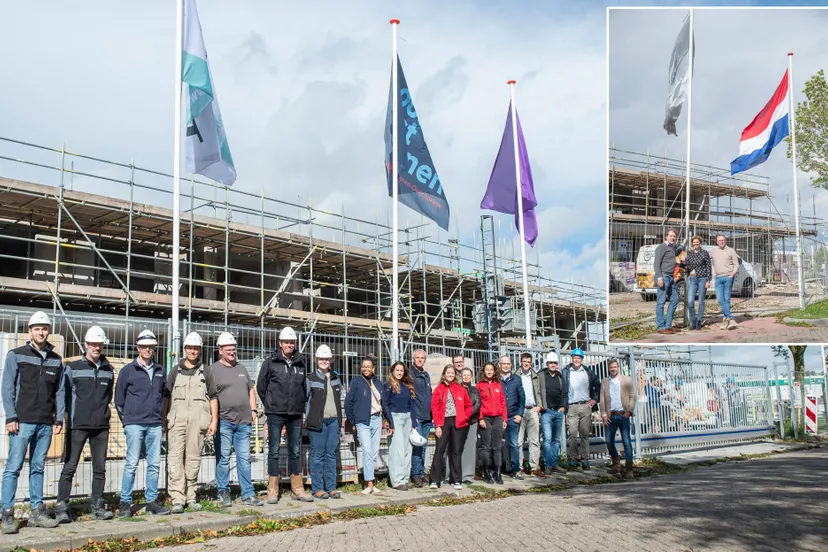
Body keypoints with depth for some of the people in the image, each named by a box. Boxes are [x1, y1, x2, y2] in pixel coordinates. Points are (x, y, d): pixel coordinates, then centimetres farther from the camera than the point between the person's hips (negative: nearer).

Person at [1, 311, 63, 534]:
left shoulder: (56, 360, 12)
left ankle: (37, 512, 15)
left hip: (46, 424, 4)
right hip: (22, 422, -4)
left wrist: (59, 418, 6)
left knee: (37, 468, 10)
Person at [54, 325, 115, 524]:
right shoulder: (72, 368, 0)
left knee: (100, 468, 6)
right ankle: (61, 508, 2)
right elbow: (63, 394, 1)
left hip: (101, 426, 4)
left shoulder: (109, 370, 10)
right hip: (78, 425, -4)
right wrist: (73, 413, -3)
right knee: (70, 467, -3)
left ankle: (98, 507, 13)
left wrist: (102, 410, 10)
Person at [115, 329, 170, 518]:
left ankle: (152, 501, 13)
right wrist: (126, 420, 4)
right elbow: (119, 399, 6)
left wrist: (160, 415, 13)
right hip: (134, 424, -4)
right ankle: (125, 503, 2)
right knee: (131, 464, -5)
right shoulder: (128, 370, 1)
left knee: (154, 464, 5)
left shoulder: (160, 371, 12)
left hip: (155, 424, 4)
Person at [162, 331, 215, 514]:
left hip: (198, 419, 0)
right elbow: (166, 396, 14)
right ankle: (178, 499, -10)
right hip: (177, 418, 0)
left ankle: (191, 497, 13)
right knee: (175, 457, -9)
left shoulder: (206, 371, 11)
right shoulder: (176, 370, 14)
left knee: (193, 458, 5)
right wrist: (164, 418, 6)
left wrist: (214, 420, 2)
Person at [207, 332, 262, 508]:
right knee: (223, 459, 2)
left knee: (244, 459, 6)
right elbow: (212, 397, -6)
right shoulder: (212, 369, 0)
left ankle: (248, 495, 9)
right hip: (224, 421, -5)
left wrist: (253, 410, 11)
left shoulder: (241, 368, 17)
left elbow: (250, 389, 22)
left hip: (244, 421, 5)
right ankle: (223, 494, 12)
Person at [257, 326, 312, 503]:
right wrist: (270, 405, 5)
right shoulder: (270, 362, -1)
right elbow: (261, 386, 4)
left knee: (295, 451, 8)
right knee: (274, 451, 0)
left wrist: (301, 405, 11)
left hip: (296, 415, 4)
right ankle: (273, 491, 5)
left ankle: (297, 490, 14)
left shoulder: (300, 363, 10)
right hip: (276, 414, -3)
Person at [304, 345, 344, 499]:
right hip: (317, 421, -4)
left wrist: (340, 420, 17)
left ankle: (331, 488, 12)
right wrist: (309, 419, -2)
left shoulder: (336, 378, 13)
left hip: (334, 420, 4)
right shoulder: (310, 379, 0)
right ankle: (317, 488, 4)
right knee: (317, 455, -1)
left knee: (331, 454, 6)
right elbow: (304, 399, 2)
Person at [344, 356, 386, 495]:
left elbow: (383, 400, 15)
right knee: (367, 451, -13)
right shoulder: (356, 382, -3)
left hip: (376, 420, 5)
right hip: (363, 421, -5)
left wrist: (383, 416, 7)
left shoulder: (377, 382, 11)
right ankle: (369, 484, -11)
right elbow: (348, 402, -3)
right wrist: (352, 421, -4)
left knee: (374, 451, 7)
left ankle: (369, 482, 15)